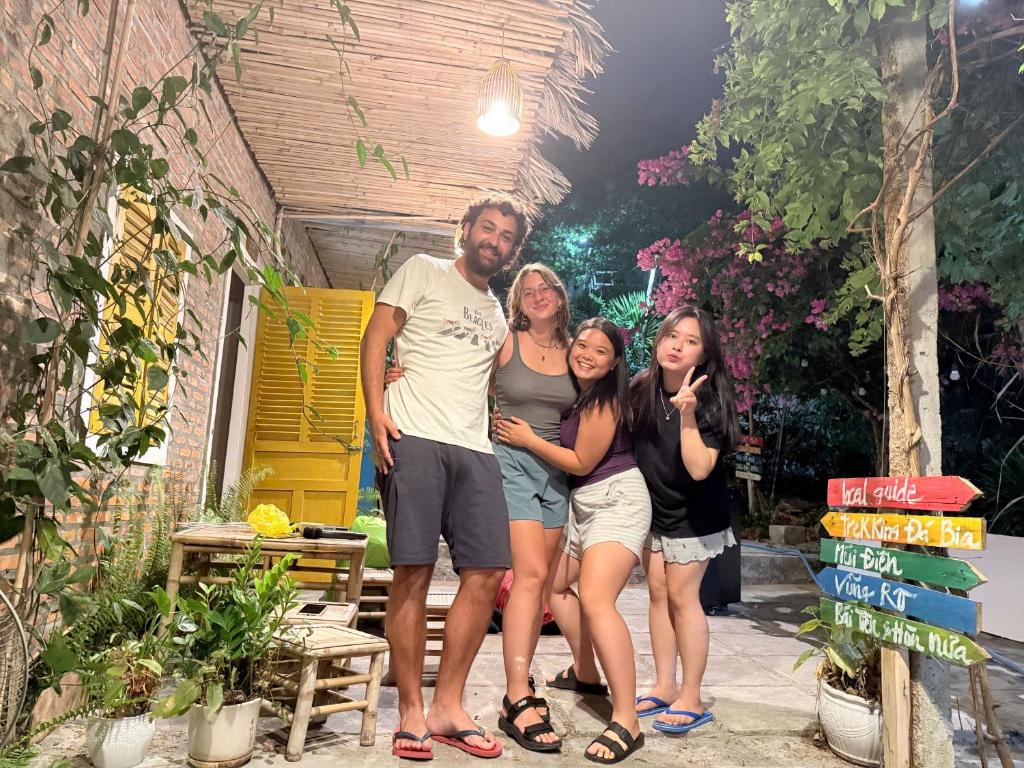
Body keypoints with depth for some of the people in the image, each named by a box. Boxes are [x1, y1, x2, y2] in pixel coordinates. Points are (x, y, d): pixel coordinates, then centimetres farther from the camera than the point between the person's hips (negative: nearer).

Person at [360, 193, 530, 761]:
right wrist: (376, 414, -10)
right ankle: (411, 712, 9)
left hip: (475, 450, 6)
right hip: (414, 439, -6)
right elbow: (375, 339, 2)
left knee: (487, 574, 0)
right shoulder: (423, 271, 10)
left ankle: (447, 708, 13)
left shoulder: (498, 314, 27)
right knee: (414, 572, -6)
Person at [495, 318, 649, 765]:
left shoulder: (605, 399, -16)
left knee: (595, 598, -24)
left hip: (617, 500, -10)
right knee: (554, 582, 22)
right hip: (584, 503, 10)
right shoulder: (571, 389, 8)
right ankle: (586, 671, 39)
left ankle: (626, 722, -20)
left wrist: (528, 439, -11)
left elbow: (582, 462, -14)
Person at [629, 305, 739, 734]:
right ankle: (665, 687, 20)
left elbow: (699, 469, -30)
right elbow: (629, 439, 10)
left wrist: (687, 414, -38)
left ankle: (691, 699, 8)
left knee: (681, 594, -5)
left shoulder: (709, 399, -22)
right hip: (654, 507, 5)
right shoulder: (642, 389, -8)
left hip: (695, 513, -5)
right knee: (657, 592, 8)